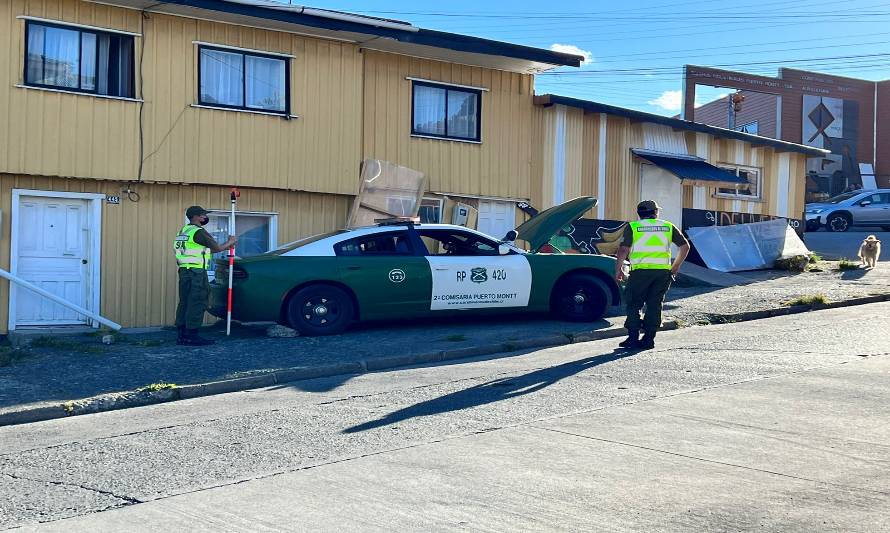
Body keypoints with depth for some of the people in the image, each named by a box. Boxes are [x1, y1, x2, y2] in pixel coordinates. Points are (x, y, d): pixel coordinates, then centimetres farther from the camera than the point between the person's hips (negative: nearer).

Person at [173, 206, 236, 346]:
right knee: (196, 304, -6)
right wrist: (230, 242, 8)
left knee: (184, 302, 11)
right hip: (196, 272, -10)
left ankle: (182, 334, 13)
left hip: (184, 270, 10)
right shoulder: (198, 232, -12)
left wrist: (226, 246, 25)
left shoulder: (183, 231, 19)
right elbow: (217, 248, -10)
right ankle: (191, 335, -7)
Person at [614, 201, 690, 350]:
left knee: (634, 304, 6)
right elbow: (685, 246, 10)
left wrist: (618, 269, 4)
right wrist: (676, 266, 18)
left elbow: (623, 250, -5)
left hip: (640, 270, -2)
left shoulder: (633, 227, 4)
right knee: (655, 305, 10)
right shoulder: (668, 227, 13)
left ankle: (633, 338, 2)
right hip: (663, 271, 3)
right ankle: (649, 339, 9)